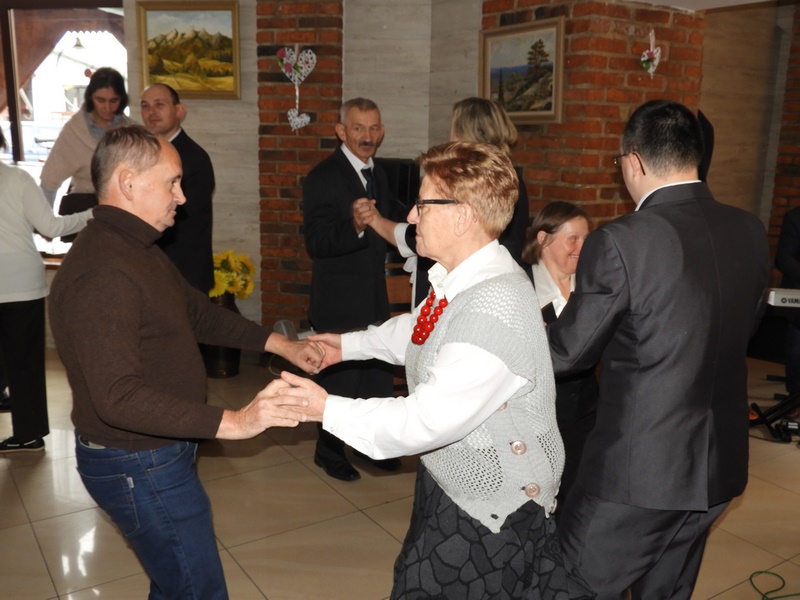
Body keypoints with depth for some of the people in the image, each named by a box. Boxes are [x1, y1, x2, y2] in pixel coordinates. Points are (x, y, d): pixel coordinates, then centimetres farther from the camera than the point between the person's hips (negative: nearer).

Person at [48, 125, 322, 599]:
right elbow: (118, 397, -33)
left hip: (163, 451, 10)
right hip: (139, 467, -10)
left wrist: (278, 343, 3)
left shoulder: (138, 248, 8)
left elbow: (196, 311, 14)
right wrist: (232, 422, -37)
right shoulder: (101, 273, -28)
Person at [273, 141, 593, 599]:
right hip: (450, 484, 8)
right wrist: (350, 345, 20)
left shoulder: (494, 312, -34)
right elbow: (422, 330, 18)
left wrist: (328, 408, -25)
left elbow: (430, 420, -34)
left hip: (490, 513, -8)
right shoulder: (462, 278, -4)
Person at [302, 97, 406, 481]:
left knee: (379, 376, 19)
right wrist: (353, 226, -44)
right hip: (339, 302, -7)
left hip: (374, 297, 7)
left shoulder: (378, 175, 8)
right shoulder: (323, 177, -17)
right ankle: (330, 452, 29)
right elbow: (315, 242, -27)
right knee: (340, 380, 7)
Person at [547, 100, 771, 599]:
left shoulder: (620, 242, -20)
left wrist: (542, 331, 11)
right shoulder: (751, 233, -1)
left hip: (637, 469, -7)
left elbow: (567, 355, -11)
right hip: (720, 466, 7)